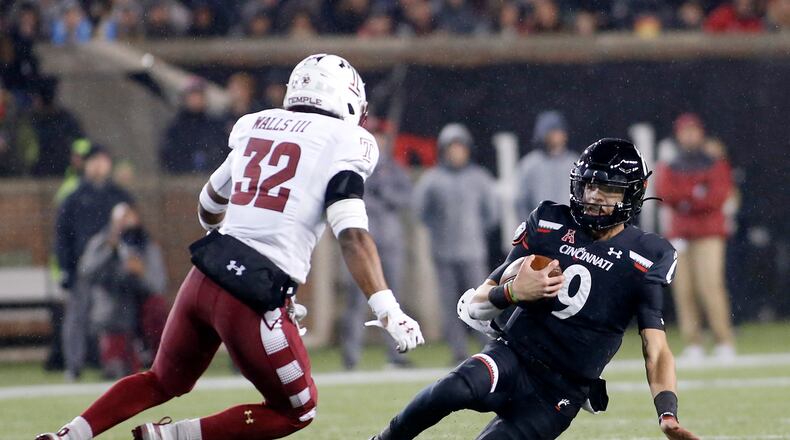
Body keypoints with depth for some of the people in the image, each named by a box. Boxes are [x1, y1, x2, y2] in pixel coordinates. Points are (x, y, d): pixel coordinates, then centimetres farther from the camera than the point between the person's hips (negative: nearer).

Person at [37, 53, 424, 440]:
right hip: (255, 293, -6)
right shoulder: (344, 143, -2)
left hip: (205, 276, 6)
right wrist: (387, 309, -17)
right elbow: (352, 236, -14)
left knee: (165, 382, 28)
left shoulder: (256, 127, 16)